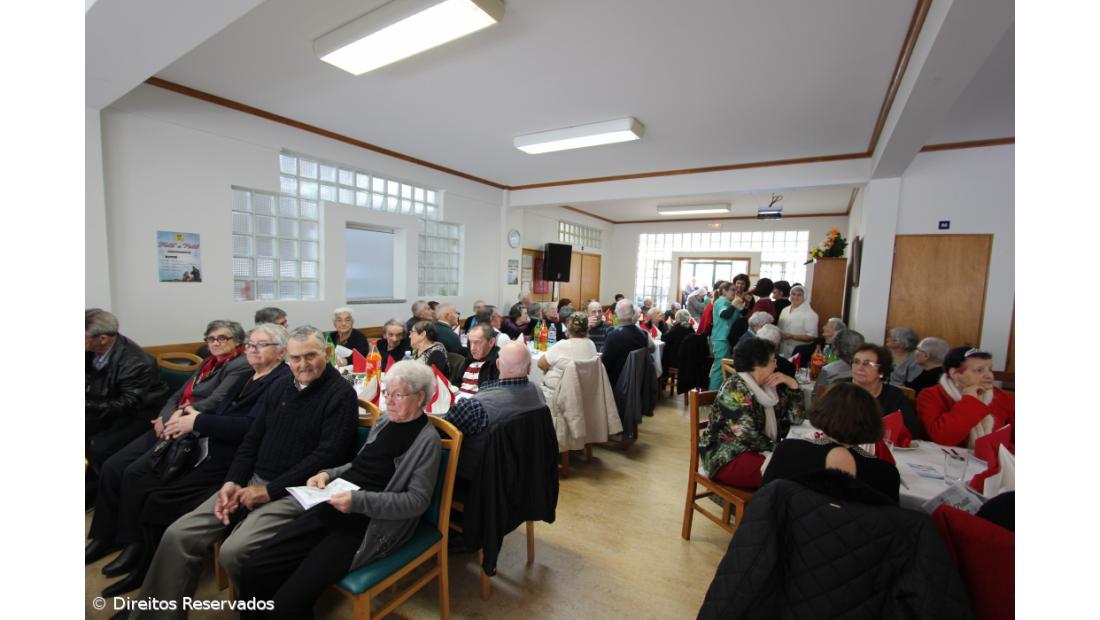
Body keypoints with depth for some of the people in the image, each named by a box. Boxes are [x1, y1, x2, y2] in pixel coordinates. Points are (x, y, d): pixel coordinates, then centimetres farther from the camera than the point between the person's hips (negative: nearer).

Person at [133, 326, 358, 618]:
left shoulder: (341, 395, -12)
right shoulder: (279, 387, 11)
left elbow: (328, 455, -18)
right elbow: (252, 440, 14)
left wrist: (270, 490, -16)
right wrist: (233, 481, -1)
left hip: (296, 491, -7)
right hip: (254, 482, 7)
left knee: (234, 551, -23)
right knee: (178, 535, -4)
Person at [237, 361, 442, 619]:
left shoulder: (427, 440, -14)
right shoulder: (384, 422, 8)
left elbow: (418, 501, -16)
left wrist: (359, 501, -22)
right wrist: (328, 474, 1)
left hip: (369, 526, -7)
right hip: (333, 509, 7)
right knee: (254, 571, 1)